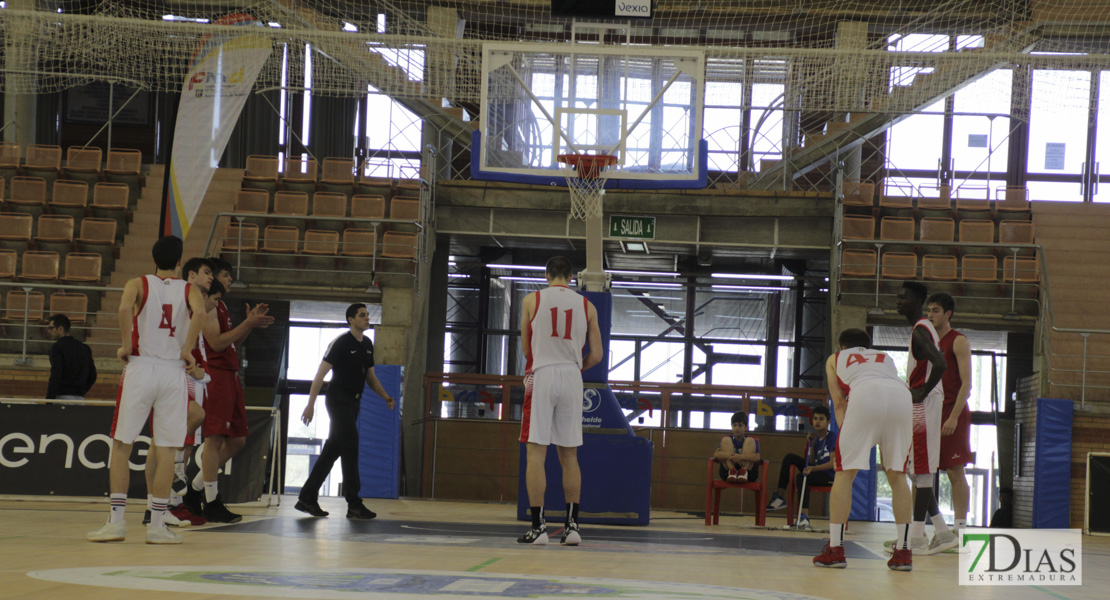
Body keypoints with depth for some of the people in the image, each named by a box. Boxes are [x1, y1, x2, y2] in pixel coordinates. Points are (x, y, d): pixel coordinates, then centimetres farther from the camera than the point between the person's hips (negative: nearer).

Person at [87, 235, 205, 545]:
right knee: (166, 450, 4)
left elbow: (124, 307, -18)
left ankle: (116, 520, 1)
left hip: (140, 368, -1)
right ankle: (157, 525, 4)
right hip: (174, 372, 1)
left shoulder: (138, 284, 4)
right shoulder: (190, 290, 6)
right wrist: (187, 351, -7)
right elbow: (200, 313, -16)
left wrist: (126, 344, -7)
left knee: (121, 445, 6)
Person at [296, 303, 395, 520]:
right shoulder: (340, 343, -11)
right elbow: (320, 374, -14)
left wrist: (385, 397, 8)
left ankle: (307, 498, 15)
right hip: (338, 400, -8)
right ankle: (354, 505, -11)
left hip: (353, 403, 8)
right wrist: (311, 404, -20)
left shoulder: (367, 345, 12)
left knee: (332, 450, 9)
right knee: (351, 447, -12)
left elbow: (370, 376, 22)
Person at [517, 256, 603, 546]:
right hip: (572, 378, 3)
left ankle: (538, 526, -7)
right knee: (569, 456, 10)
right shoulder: (586, 305, 8)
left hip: (541, 375, -2)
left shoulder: (532, 300, 3)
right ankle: (572, 525, 10)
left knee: (535, 453, -2)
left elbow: (526, 348, 9)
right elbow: (596, 355, 8)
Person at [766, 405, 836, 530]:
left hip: (829, 475, -8)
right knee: (790, 458, 0)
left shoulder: (832, 438, -10)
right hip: (816, 472, 8)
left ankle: (804, 517, -37)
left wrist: (813, 468, -32)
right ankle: (779, 497, -4)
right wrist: (812, 445, 2)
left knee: (801, 477, -32)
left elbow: (832, 463, -20)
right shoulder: (816, 439, 13)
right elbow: (812, 462, 11)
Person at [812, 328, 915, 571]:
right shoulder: (885, 357, 40)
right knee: (897, 474, 14)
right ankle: (903, 551, 11)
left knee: (845, 472, 6)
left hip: (865, 395, -3)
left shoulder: (835, 358, 33)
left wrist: (844, 429, 19)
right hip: (902, 396, 3)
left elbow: (839, 402, 21)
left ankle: (835, 548, 0)